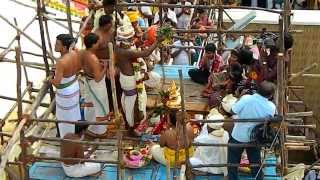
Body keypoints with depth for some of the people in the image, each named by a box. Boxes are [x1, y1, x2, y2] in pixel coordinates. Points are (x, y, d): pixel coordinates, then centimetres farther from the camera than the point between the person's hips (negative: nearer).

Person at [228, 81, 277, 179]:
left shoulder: (246, 98, -30)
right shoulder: (271, 107, -20)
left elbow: (232, 111, -16)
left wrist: (241, 98, -4)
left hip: (238, 136, -2)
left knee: (233, 162, 18)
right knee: (255, 162, 24)